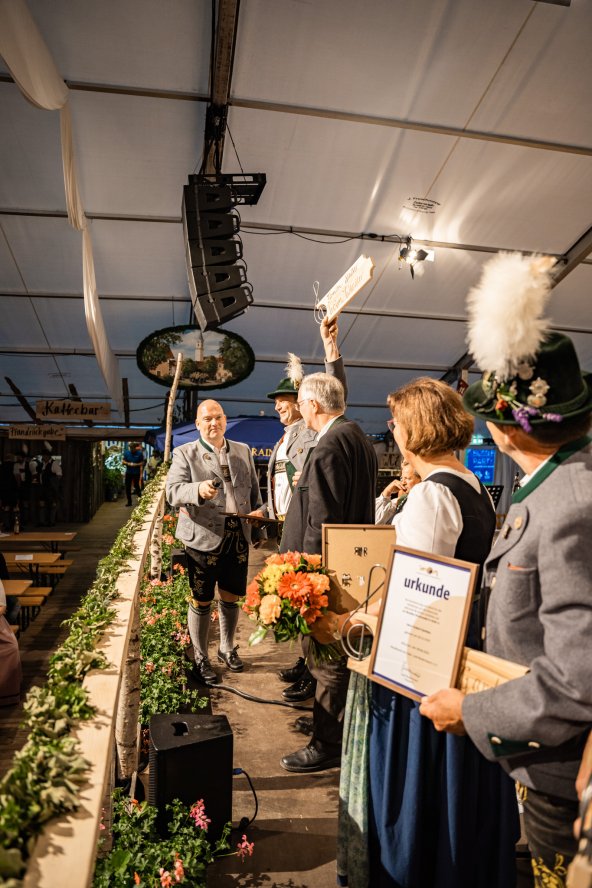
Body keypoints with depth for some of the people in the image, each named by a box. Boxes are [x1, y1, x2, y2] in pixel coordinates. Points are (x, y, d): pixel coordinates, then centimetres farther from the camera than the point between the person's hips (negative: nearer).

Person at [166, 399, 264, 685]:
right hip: (203, 537, -4)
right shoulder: (184, 454, -2)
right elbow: (173, 491, -16)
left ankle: (227, 649, 37)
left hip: (238, 536, 4)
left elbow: (254, 489, 19)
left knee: (231, 597, 15)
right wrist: (198, 490, -34)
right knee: (202, 601, 8)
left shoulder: (243, 451, 11)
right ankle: (201, 659, 26)